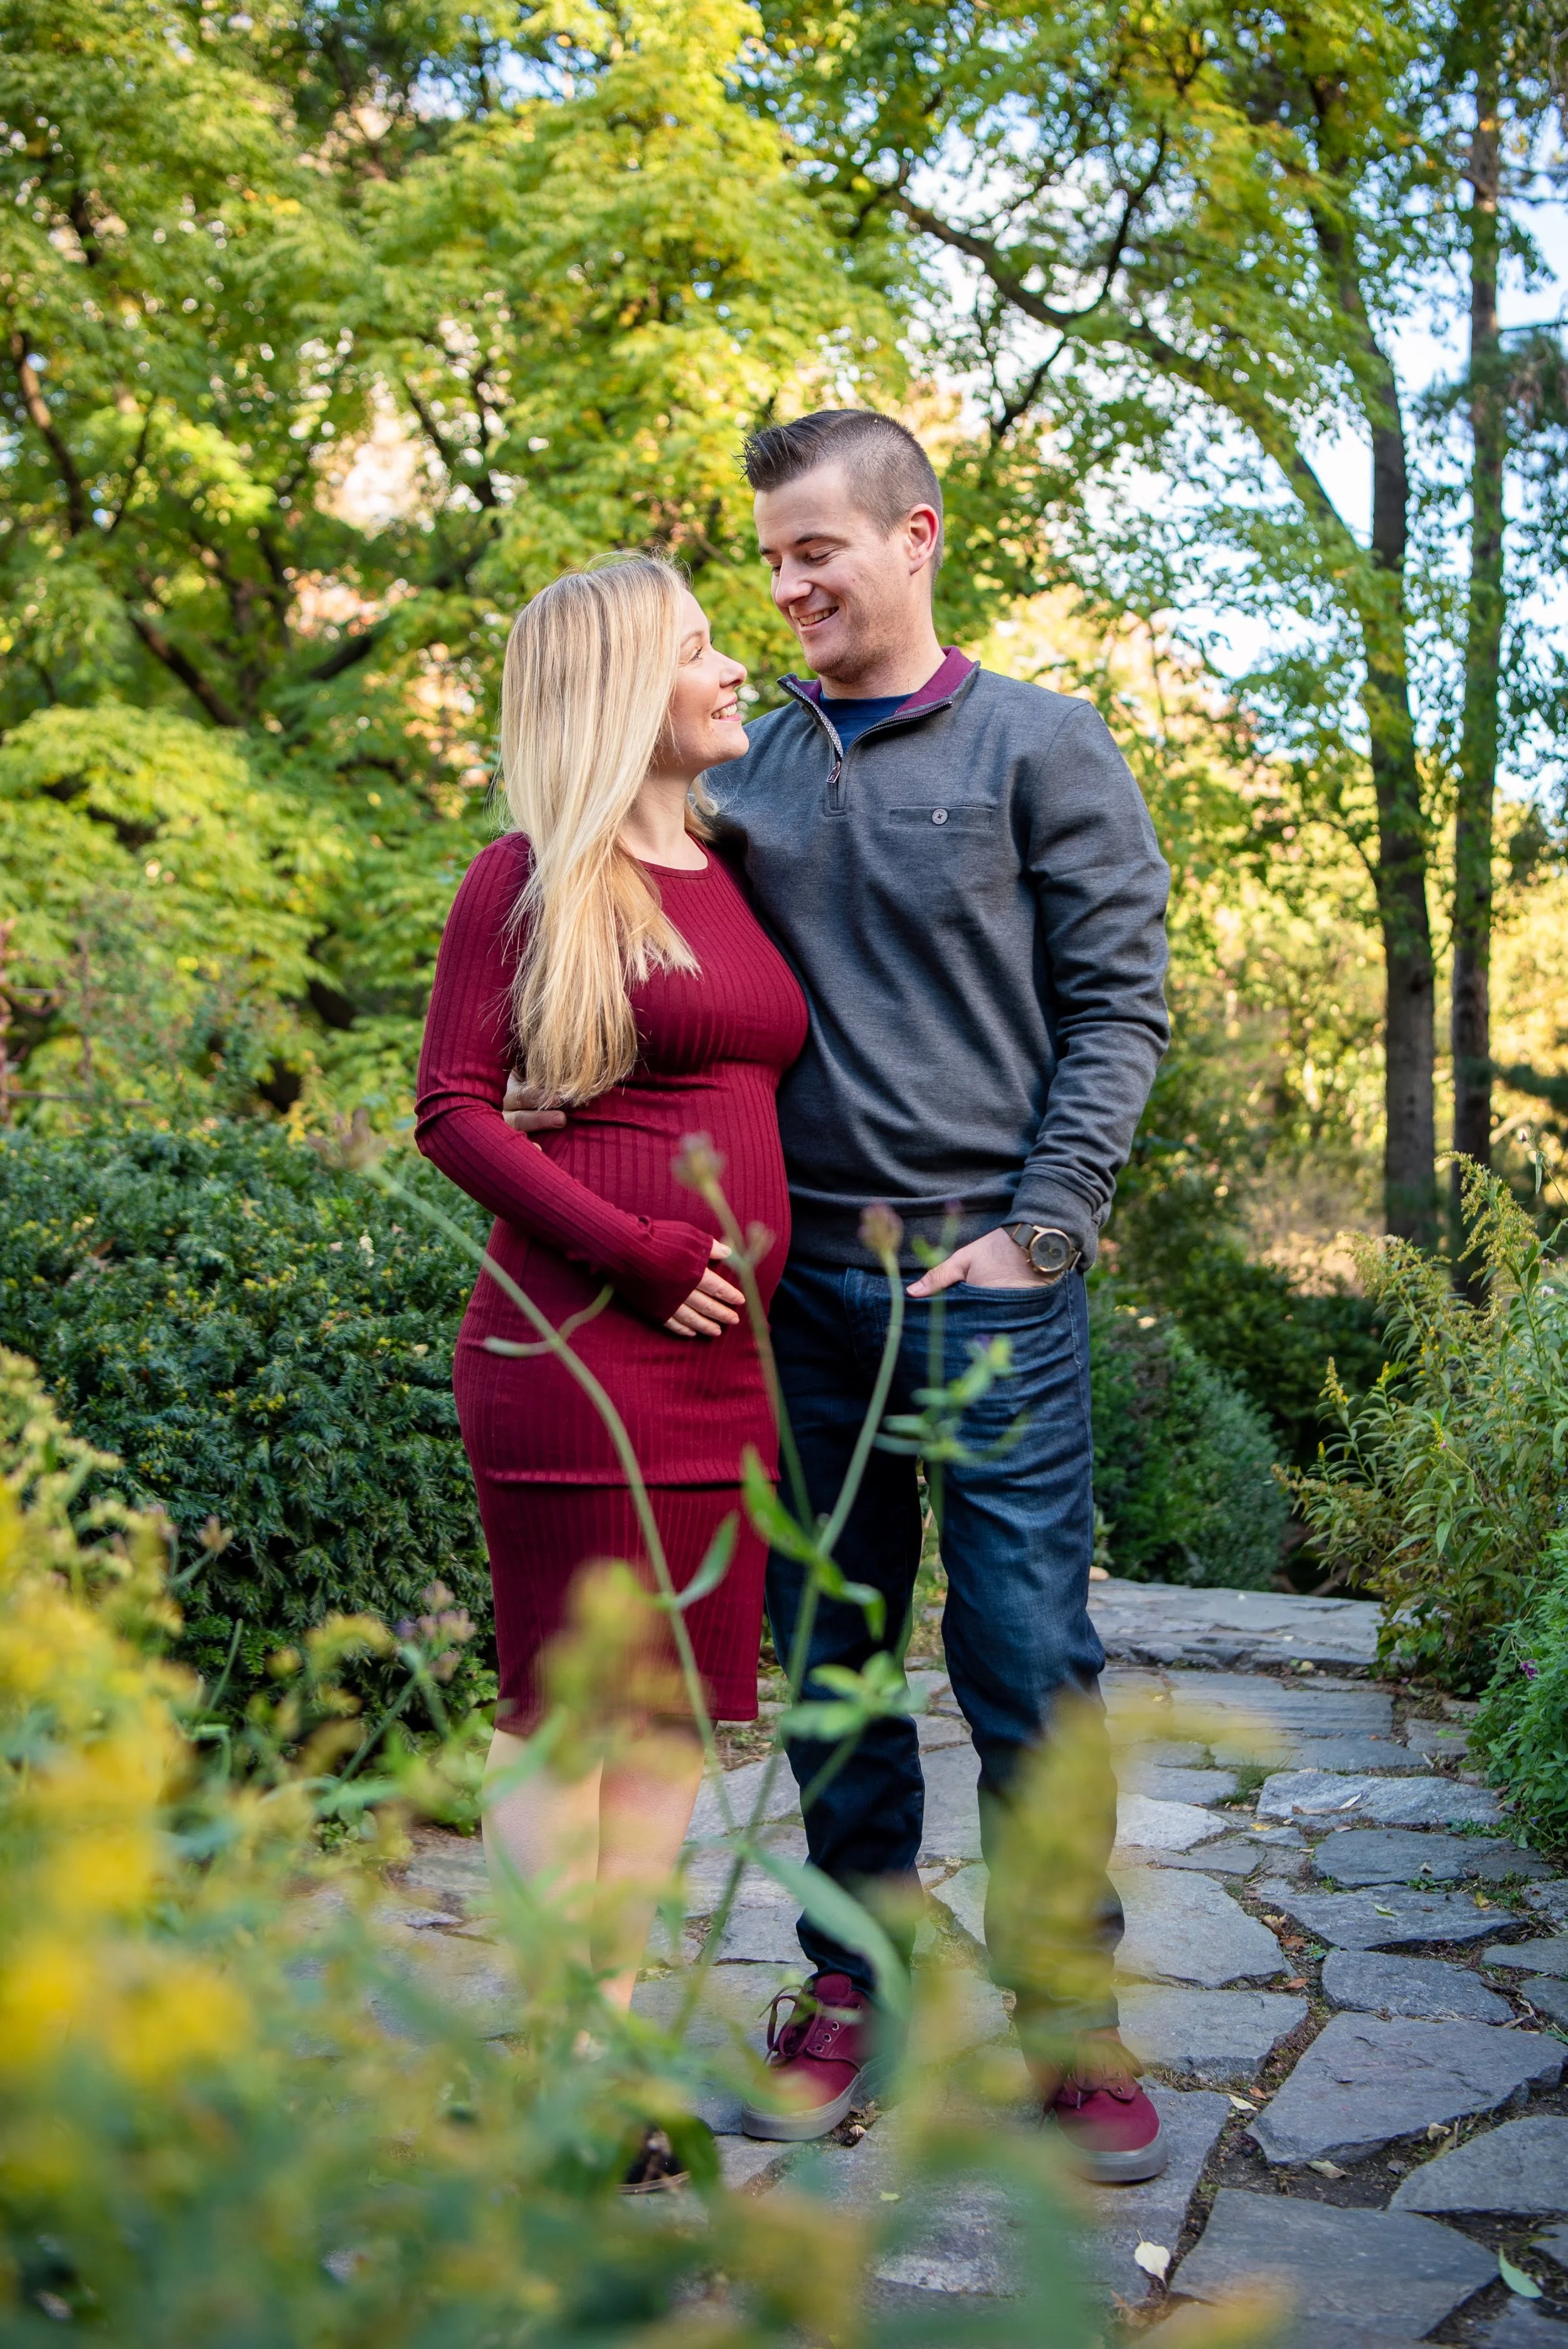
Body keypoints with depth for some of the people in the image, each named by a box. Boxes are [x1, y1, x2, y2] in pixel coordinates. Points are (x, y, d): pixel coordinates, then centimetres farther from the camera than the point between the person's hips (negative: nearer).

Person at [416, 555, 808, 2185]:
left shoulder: (735, 877, 16)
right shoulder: (532, 877, -4)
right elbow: (452, 1110, -8)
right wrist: (635, 1247, -14)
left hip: (722, 1357, 7)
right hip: (578, 1347, -7)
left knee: (675, 1711, 11)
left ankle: (614, 2038, 24)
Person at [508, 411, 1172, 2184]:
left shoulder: (1041, 746, 2)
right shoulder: (746, 773, 12)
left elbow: (1116, 1008, -2)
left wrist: (1035, 1232, -10)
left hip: (989, 1276, -4)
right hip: (801, 1279, 4)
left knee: (1027, 1657, 0)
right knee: (830, 1655, 10)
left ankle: (1069, 2017, 15)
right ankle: (851, 1989, 24)